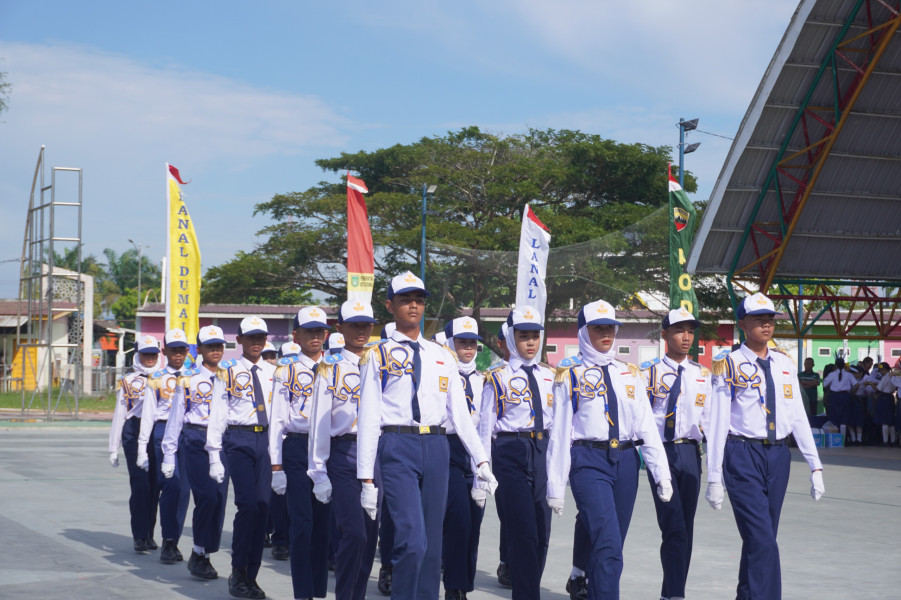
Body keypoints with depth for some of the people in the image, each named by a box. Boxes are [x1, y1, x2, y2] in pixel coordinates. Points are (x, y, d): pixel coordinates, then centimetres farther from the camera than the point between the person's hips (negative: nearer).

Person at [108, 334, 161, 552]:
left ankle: (150, 534, 14)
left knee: (154, 485, 4)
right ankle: (139, 536, -7)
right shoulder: (128, 381, 11)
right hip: (135, 432, -2)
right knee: (140, 484, -11)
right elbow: (119, 415, 10)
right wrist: (114, 448, 6)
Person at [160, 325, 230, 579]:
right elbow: (175, 418, 6)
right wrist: (169, 455, 4)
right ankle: (198, 555, -1)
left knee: (219, 498, -1)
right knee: (207, 495, -14)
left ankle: (204, 555, 12)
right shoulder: (188, 380, 5)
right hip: (195, 441, -3)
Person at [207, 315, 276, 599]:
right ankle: (238, 573, 1)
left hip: (268, 439, 3)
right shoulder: (227, 372, 5)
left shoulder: (274, 373, 13)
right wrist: (214, 456, -3)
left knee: (262, 507, 1)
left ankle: (251, 576, 11)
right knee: (247, 504, -12)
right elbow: (217, 416, 3)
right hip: (239, 440, -3)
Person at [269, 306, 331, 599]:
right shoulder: (286, 371, 5)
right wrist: (276, 466, -2)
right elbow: (277, 420, 3)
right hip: (297, 446, -2)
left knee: (325, 522, 6)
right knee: (302, 523, -3)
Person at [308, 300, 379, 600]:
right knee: (353, 533, -12)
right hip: (344, 454, -4)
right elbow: (320, 421, 1)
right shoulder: (331, 367, 3)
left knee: (370, 533, 6)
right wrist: (319, 471, -4)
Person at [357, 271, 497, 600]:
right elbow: (368, 418, -1)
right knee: (412, 540, -15)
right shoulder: (378, 356, 3)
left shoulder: (442, 356, 15)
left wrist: (481, 459, 4)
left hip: (436, 446, 4)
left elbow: (459, 411, 14)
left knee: (432, 542, 8)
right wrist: (367, 479, -5)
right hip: (398, 446, -4)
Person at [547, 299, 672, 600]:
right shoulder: (570, 376, 2)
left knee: (611, 546, 11)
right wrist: (555, 485, -2)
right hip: (589, 461, -5)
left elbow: (647, 426, 10)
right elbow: (559, 432, 0)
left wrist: (661, 471, 1)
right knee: (608, 544, -17)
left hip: (625, 460, 5)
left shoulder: (630, 374, 14)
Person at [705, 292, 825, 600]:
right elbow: (717, 424, -6)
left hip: (778, 455, 5)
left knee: (760, 537, 13)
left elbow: (798, 417, 11)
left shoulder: (785, 365, 9)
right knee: (763, 539, -12)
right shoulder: (729, 367, -6)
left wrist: (815, 465, 6)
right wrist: (714, 478, -8)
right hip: (743, 456, -5)